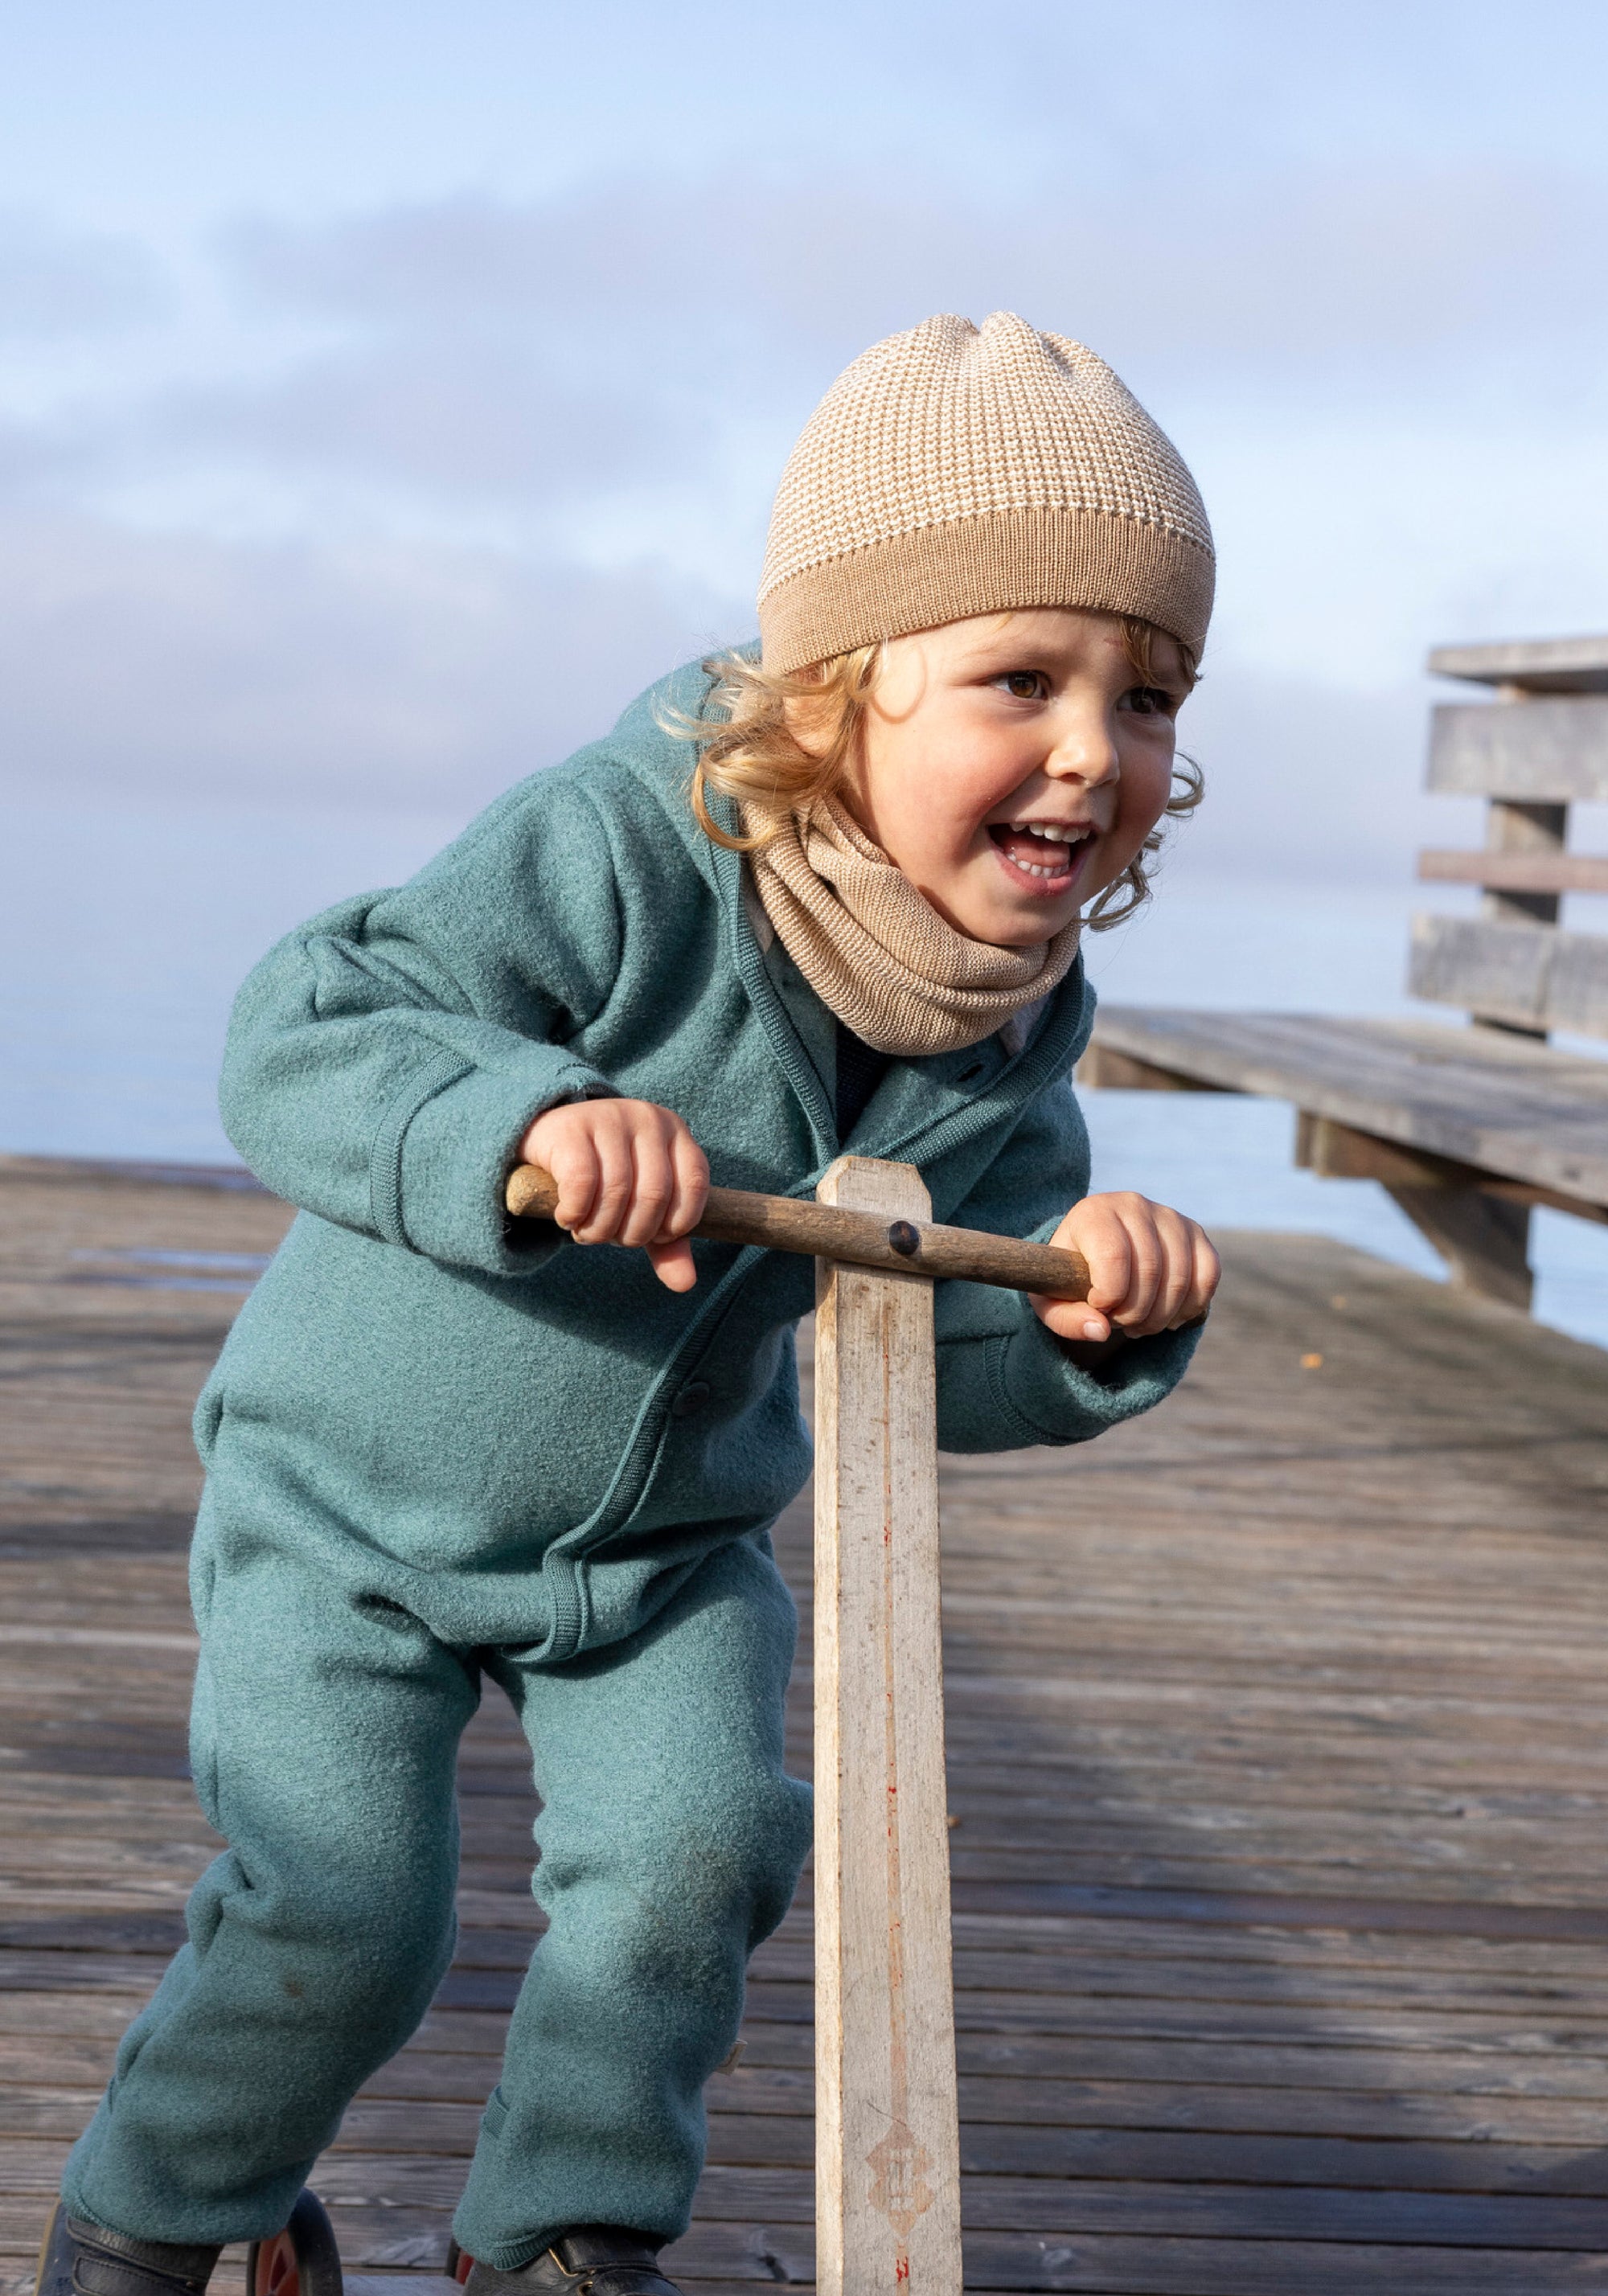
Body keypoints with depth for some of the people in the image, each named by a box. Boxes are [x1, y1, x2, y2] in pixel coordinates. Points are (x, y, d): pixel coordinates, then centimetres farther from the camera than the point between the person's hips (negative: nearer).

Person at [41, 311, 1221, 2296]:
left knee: (690, 1855, -9)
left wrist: (1086, 1318, -29)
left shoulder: (1013, 1039, -12)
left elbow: (948, 1360, -7)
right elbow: (296, 1040, -35)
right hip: (356, 1492, -4)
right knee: (341, 1908, -7)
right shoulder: (622, 858, -30)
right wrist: (522, 1120, -52)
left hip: (662, 1539, 5)